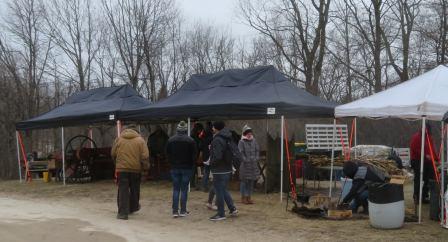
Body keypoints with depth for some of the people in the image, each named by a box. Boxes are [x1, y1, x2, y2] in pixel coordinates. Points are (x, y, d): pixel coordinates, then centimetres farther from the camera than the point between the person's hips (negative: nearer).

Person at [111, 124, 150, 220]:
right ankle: (133, 207, 35)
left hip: (121, 169, 0)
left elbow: (113, 154, 10)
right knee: (134, 190, 18)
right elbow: (145, 156, -7)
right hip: (136, 169, 0)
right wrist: (145, 167, 3)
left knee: (123, 190, 1)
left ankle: (123, 212, -4)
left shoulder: (118, 139, 4)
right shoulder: (140, 140, -1)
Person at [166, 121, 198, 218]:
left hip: (175, 168, 2)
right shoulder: (190, 140, -9)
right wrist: (191, 165, 11)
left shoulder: (171, 140, -1)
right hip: (187, 168, -2)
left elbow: (168, 154, 5)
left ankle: (175, 211, 3)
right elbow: (194, 155, -4)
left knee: (176, 189, 7)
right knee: (184, 189, 4)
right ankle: (183, 211, 6)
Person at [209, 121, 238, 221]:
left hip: (219, 171, -9)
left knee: (219, 192, 1)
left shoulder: (217, 140, -19)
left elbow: (217, 157, -27)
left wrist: (212, 163, -7)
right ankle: (233, 209, 20)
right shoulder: (228, 138, 9)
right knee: (223, 190, 21)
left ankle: (221, 214, 9)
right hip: (228, 169, 9)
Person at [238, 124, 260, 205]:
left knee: (251, 181, 10)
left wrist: (256, 158, 1)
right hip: (245, 165, -6)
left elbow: (257, 150, 13)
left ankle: (249, 197, 19)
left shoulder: (254, 141, 11)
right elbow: (241, 153, -11)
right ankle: (243, 197, 10)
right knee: (244, 181, 0)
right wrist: (246, 160, -15)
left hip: (253, 165, 6)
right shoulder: (241, 142, -6)